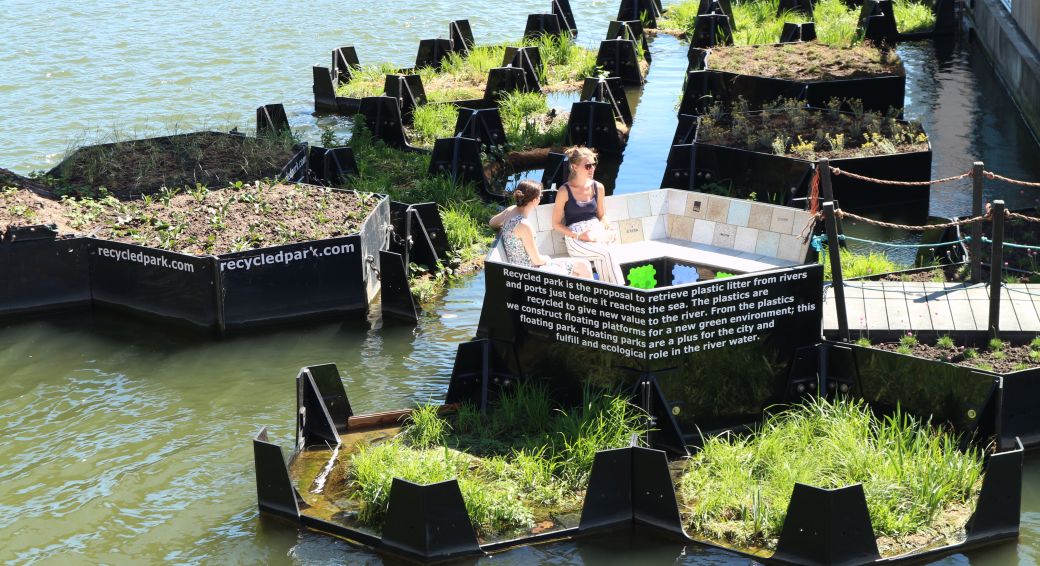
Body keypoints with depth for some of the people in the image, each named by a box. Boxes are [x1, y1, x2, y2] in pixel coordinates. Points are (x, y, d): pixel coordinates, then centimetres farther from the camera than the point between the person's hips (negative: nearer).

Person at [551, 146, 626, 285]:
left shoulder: (598, 187, 11)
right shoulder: (564, 191, -3)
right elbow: (556, 224, 1)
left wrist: (603, 228, 1)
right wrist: (578, 235, -13)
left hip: (597, 233, 4)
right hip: (576, 240, -4)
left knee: (601, 259, -32)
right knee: (606, 253, -31)